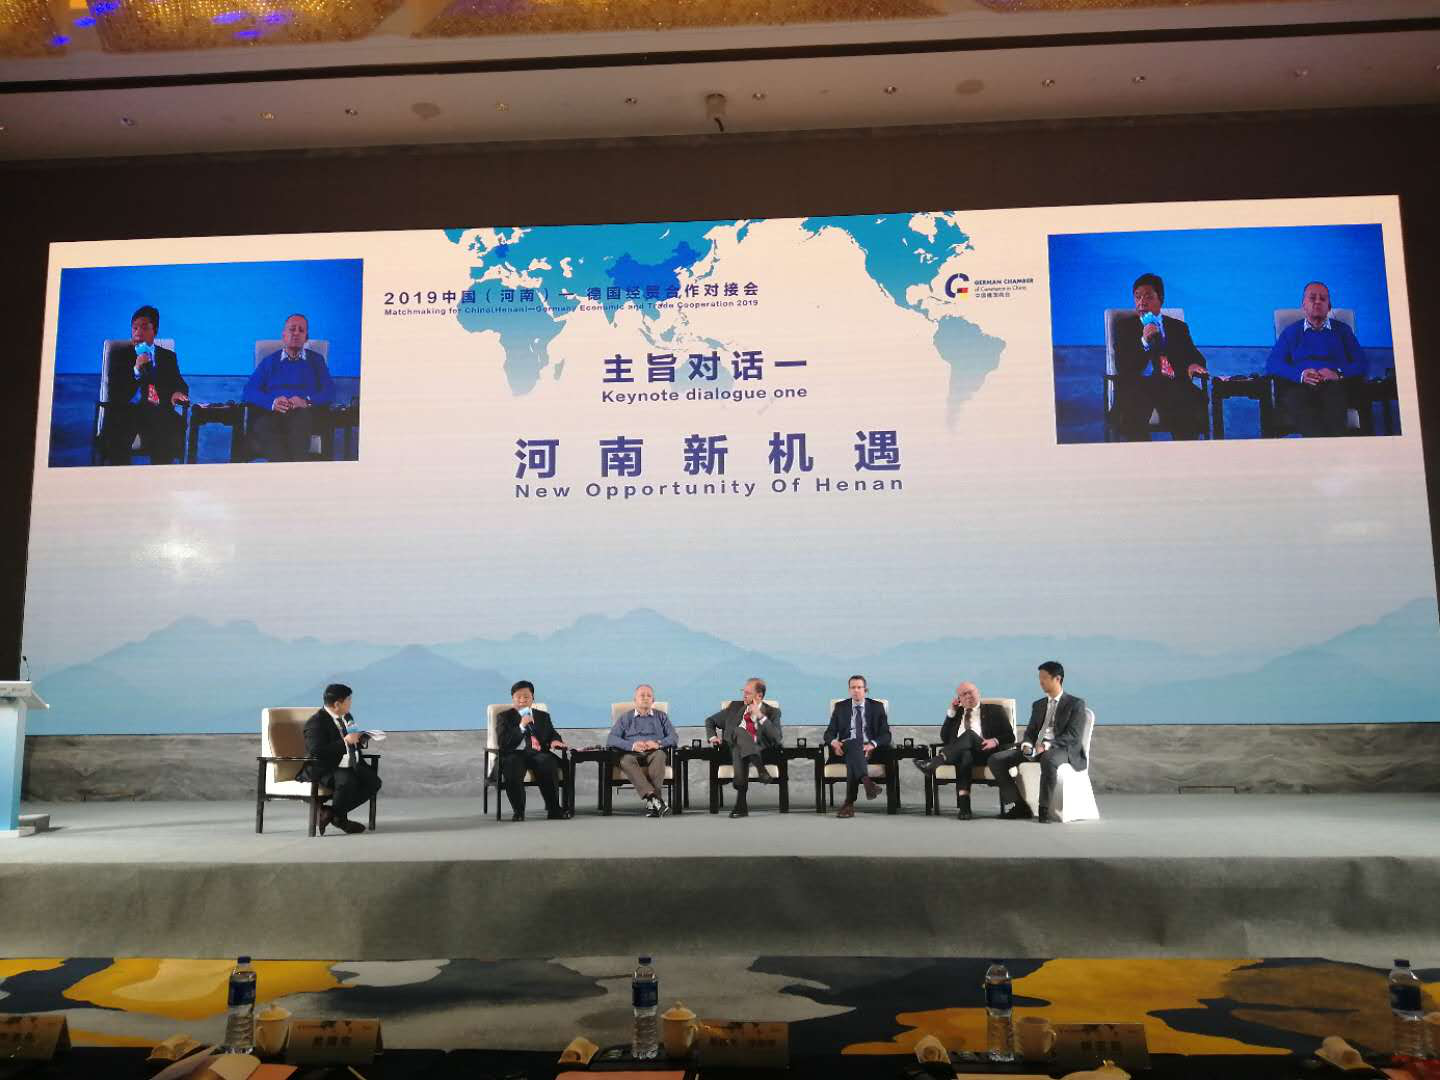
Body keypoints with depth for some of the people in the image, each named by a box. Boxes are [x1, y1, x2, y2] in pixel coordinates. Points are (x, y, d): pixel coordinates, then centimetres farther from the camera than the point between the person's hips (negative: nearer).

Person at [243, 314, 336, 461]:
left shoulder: (316, 360, 25)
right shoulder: (269, 361, 26)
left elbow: (329, 392, 9)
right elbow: (249, 391, 12)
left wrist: (306, 401, -13)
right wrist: (272, 402, -11)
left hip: (303, 413, -1)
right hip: (272, 412, 1)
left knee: (301, 420, -39)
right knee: (262, 425, -36)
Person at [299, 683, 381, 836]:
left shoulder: (347, 717, 14)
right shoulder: (316, 723, -14)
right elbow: (317, 753, -27)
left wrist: (361, 740, 1)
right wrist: (345, 741, -27)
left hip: (349, 766, 9)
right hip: (323, 770, -9)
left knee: (374, 781, -14)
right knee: (347, 781, -37)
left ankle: (331, 812, -3)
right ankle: (338, 817, -8)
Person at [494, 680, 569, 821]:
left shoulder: (543, 716, 25)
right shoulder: (504, 717, 15)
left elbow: (552, 735, 23)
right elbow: (502, 743, 1)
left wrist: (555, 741, -3)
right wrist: (521, 726, -10)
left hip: (537, 753, 2)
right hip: (515, 753, -2)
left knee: (549, 764, -34)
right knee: (512, 767, -38)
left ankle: (553, 809, -25)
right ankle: (518, 811, -22)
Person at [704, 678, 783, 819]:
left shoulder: (772, 712, 10)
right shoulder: (735, 707, 19)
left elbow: (777, 738, -6)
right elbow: (710, 721, 28)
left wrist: (760, 716, -12)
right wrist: (712, 737, 7)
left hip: (760, 752, -2)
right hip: (734, 749, 2)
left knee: (740, 751, -38)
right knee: (739, 731, -33)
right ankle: (760, 768, -53)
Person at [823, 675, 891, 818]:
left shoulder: (877, 707, 12)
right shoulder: (840, 707, 15)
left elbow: (886, 735, 4)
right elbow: (829, 733, 11)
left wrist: (872, 744, -18)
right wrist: (833, 741, -14)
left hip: (870, 749, 0)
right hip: (846, 748, 0)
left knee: (853, 758, -37)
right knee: (855, 745, -38)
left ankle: (849, 803, -42)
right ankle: (867, 782, -61)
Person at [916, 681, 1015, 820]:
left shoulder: (994, 710, 18)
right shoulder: (957, 713, 26)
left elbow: (1010, 737, 9)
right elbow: (945, 739, 17)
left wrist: (995, 741, -13)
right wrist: (951, 713, 11)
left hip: (985, 753, -1)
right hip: (958, 752, 2)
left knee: (969, 734, -34)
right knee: (965, 754, -37)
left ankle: (937, 760, -50)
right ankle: (964, 805, -49)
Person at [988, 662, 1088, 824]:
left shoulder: (1076, 704, 3)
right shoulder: (1038, 705, 23)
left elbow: (1074, 735, -9)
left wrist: (1048, 745, -23)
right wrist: (1027, 744, -7)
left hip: (1062, 749, -6)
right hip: (1035, 749, 6)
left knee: (1048, 760, -44)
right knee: (996, 759, -14)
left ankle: (1044, 808, -28)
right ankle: (1020, 805, -10)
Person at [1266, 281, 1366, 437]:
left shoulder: (1342, 330, 28)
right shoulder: (1291, 331, 27)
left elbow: (1360, 364, 15)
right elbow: (1272, 364, 10)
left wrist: (1338, 374, -9)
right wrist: (1300, 374, -10)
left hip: (1334, 385, 0)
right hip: (1299, 386, 0)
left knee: (1335, 393, -38)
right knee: (1294, 398, -38)